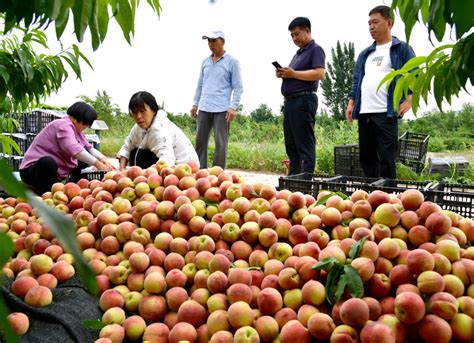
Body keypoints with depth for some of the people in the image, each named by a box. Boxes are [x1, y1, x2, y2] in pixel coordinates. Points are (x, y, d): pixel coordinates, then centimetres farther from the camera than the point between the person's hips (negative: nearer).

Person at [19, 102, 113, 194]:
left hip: (56, 171, 9)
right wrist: (97, 164, -36)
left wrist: (103, 158, -13)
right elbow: (73, 149, -35)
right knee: (47, 161, -40)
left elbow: (89, 148, 6)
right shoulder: (63, 125, -20)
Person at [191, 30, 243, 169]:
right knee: (200, 141, 5)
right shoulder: (205, 62, 15)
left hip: (222, 110, -5)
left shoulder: (232, 62, 1)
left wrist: (233, 107, -13)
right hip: (204, 109, 5)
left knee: (220, 144, -3)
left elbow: (238, 87, -3)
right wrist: (195, 104, 14)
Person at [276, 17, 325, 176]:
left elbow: (319, 74, -17)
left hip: (304, 100, -9)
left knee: (305, 145, -10)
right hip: (290, 101, 10)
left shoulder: (315, 50, -2)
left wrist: (293, 74, -14)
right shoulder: (298, 54, 26)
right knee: (291, 145, 9)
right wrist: (283, 74, 8)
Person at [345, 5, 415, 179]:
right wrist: (351, 102, 10)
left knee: (387, 158, -6)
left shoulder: (402, 49, 4)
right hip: (363, 113, 6)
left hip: (386, 113, -6)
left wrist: (409, 101, -14)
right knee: (366, 157, 9)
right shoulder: (365, 54, 21)